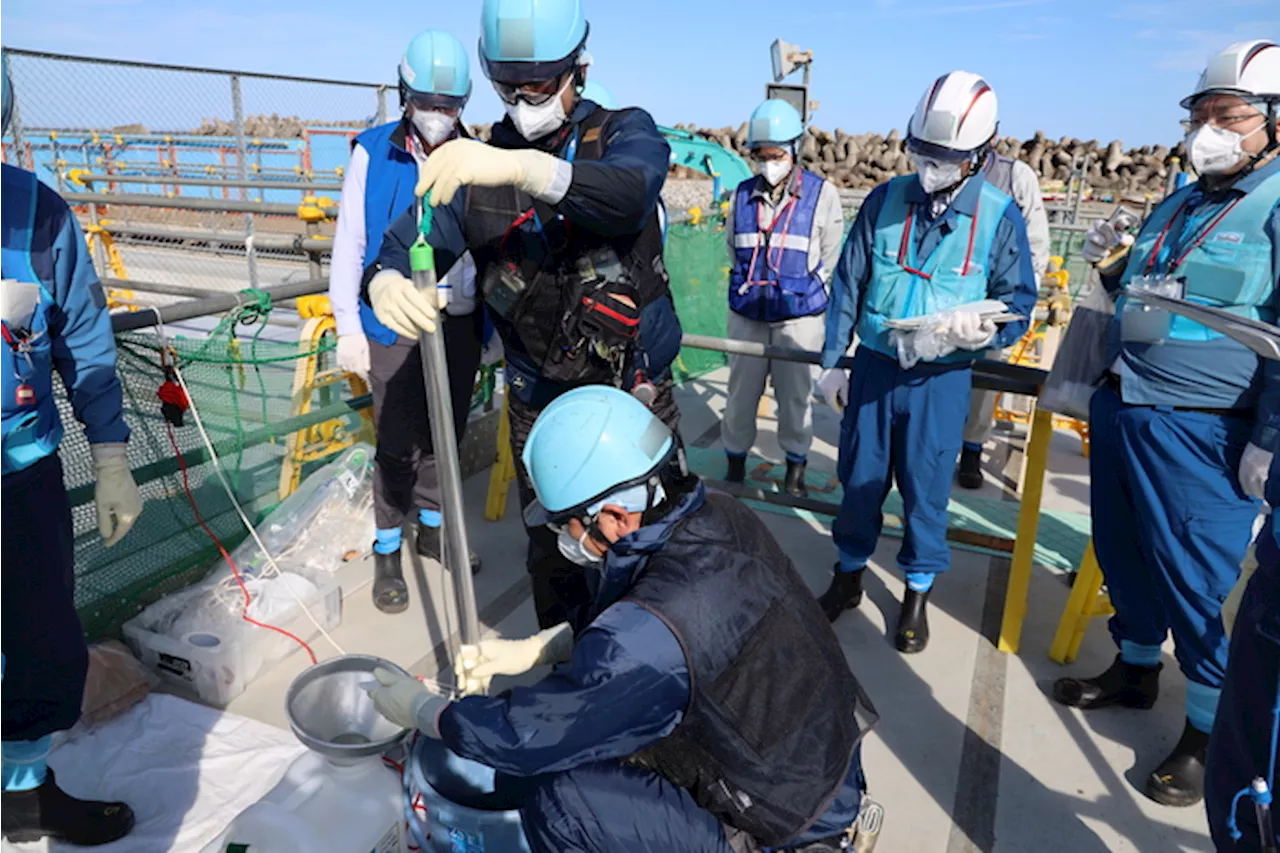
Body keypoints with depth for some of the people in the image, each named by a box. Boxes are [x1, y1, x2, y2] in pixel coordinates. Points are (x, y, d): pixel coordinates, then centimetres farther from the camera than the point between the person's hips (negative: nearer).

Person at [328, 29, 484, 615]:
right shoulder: (374, 153, -5)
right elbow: (349, 244, -2)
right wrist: (348, 327, -5)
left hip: (461, 324, 3)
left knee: (445, 436, 15)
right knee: (397, 445, 3)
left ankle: (431, 530, 34)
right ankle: (387, 554, 20)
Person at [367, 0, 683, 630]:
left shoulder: (625, 133, -6)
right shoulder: (478, 164, 2)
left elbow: (628, 194, -30)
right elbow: (410, 244, -6)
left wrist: (521, 168, -47)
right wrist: (386, 282, -31)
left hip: (635, 396, -2)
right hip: (539, 407, 2)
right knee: (551, 555, 14)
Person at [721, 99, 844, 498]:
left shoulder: (822, 194, -4)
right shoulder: (743, 194, 4)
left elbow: (830, 260, 2)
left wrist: (800, 292, 4)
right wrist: (750, 286, 12)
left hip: (799, 314, -2)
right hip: (747, 312, 3)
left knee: (795, 393, 6)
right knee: (741, 390, 9)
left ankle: (796, 464, 23)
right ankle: (735, 461, 24)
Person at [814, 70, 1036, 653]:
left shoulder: (1000, 216, -6)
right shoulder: (886, 199, -2)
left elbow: (1018, 304, 0)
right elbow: (848, 283, 4)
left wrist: (978, 330, -22)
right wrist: (831, 361, 6)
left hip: (942, 378, -1)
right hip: (874, 365, 2)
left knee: (925, 488, 8)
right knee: (860, 478, 12)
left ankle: (918, 594, 29)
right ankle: (848, 576, 33)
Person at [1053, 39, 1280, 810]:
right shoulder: (1180, 205, 15)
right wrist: (1113, 267, 8)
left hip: (1200, 434, -8)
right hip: (1119, 409, 8)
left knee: (1199, 579, 2)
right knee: (1124, 553, 18)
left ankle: (1212, 730, 20)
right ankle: (1136, 669, 39)